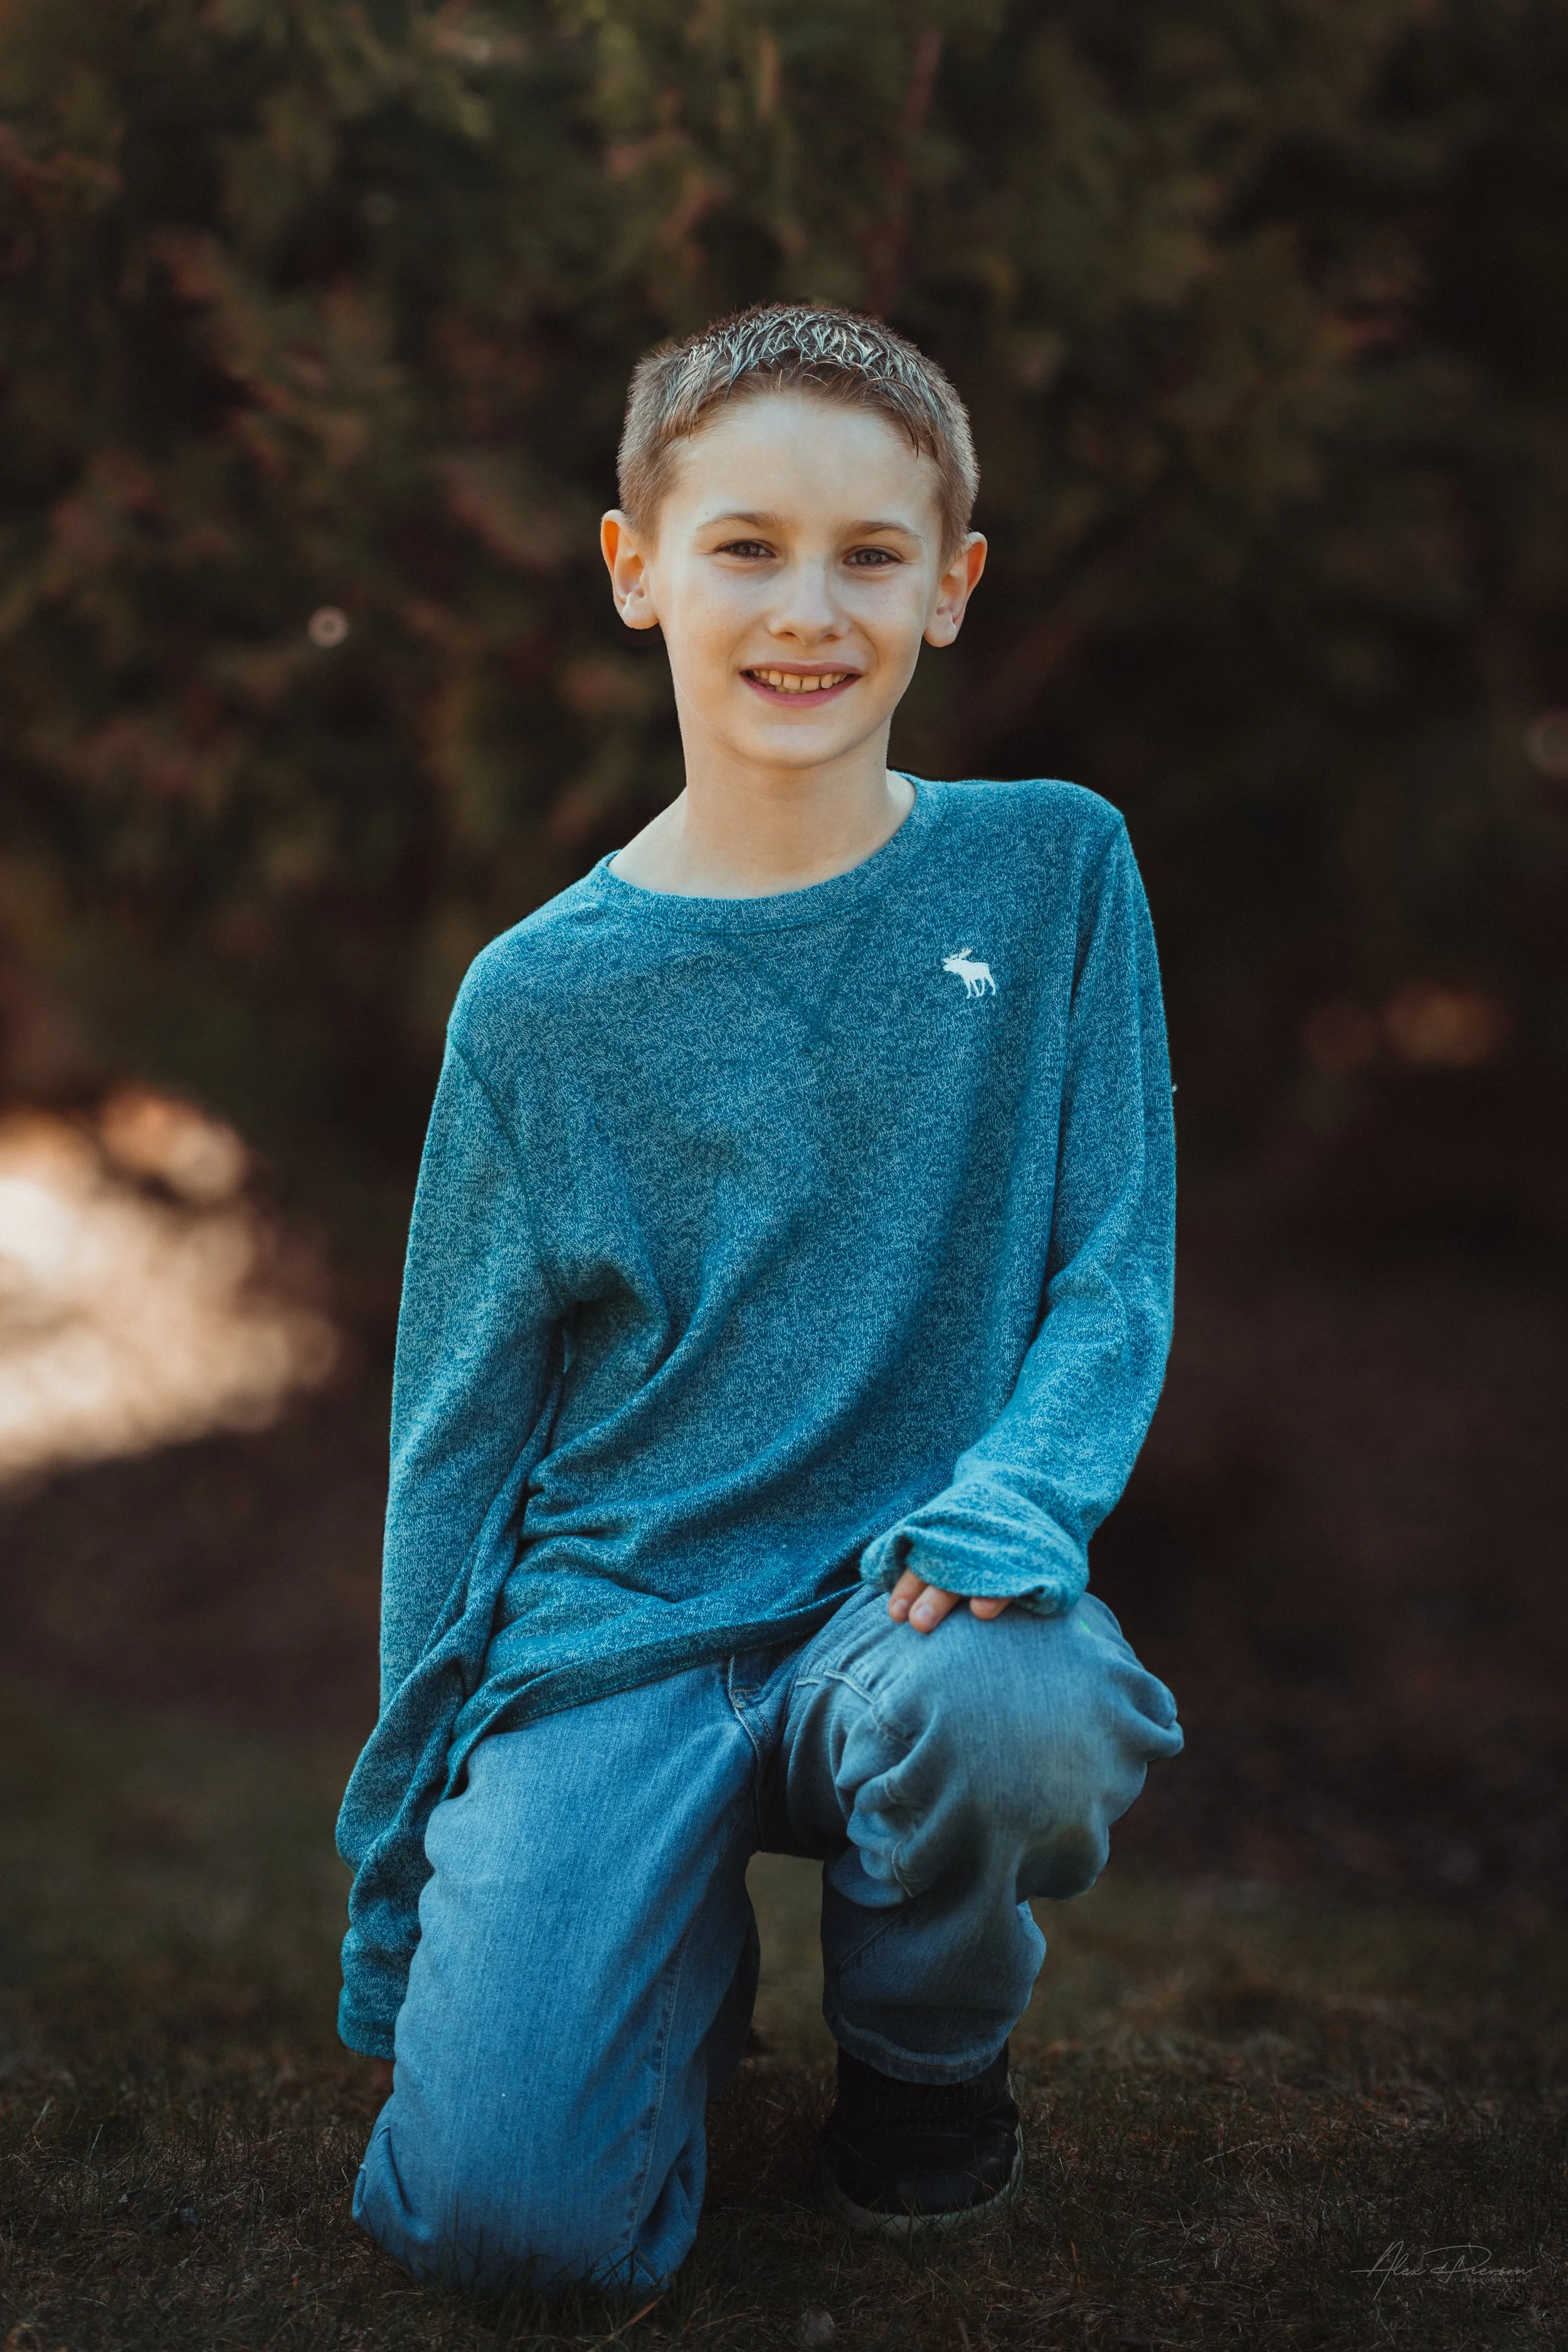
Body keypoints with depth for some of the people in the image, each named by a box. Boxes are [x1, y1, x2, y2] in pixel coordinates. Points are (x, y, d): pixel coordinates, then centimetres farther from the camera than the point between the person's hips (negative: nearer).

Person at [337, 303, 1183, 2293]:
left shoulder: (1052, 873, 1)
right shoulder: (544, 999, 1)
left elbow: (1115, 1270, 1)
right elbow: (458, 1436, 7)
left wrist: (1012, 1501, -21)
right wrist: (402, 1850, 8)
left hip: (911, 1598, 0)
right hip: (614, 1628, 0)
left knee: (1015, 1716, -36)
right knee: (499, 2206, -19)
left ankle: (928, 2049, 1)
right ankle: (686, 1952, 18)